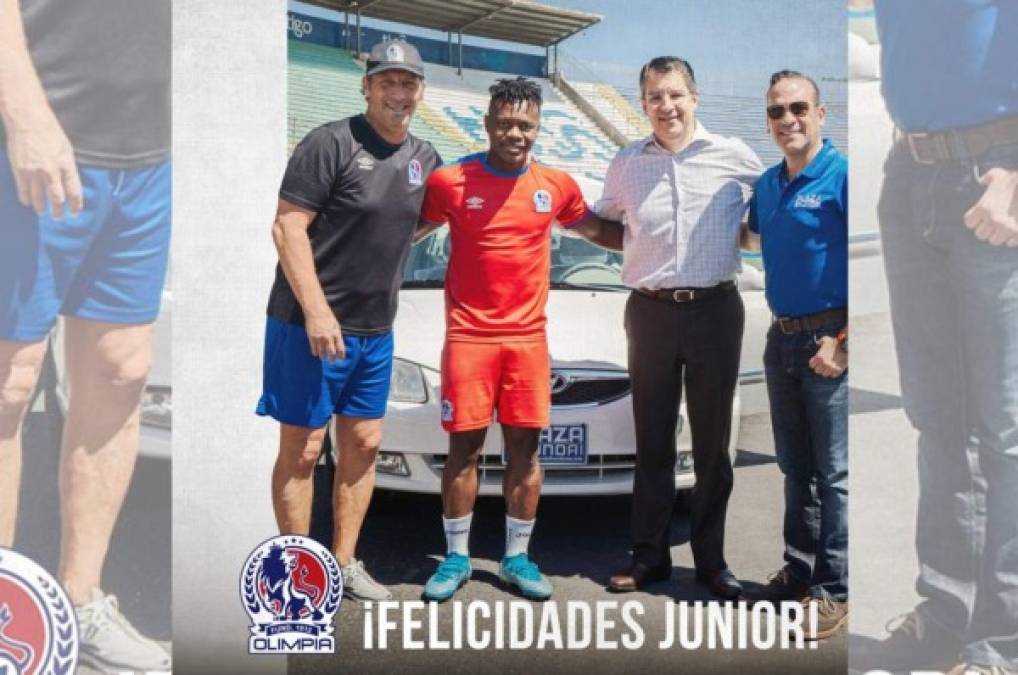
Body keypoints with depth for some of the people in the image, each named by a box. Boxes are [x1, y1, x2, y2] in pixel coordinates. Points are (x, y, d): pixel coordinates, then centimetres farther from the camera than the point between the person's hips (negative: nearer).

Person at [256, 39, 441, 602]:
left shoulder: (424, 157, 9)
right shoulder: (331, 143, -11)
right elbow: (287, 227, -15)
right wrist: (316, 310, -21)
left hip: (376, 331, 7)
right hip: (311, 325, -7)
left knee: (363, 445, 12)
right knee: (303, 448, 2)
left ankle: (344, 563, 26)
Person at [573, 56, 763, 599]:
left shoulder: (735, 157, 2)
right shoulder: (626, 165, 7)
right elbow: (608, 229, 20)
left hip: (715, 310, -1)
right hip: (651, 312, 1)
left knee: (712, 442, 6)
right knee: (652, 441, 7)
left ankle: (711, 559, 17)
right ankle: (649, 555, 17)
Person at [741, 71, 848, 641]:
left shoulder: (842, 176, -11)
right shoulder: (767, 183, 11)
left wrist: (843, 344, -19)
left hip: (829, 341, -7)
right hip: (781, 339, 7)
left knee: (833, 472, -2)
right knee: (795, 466, 15)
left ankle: (834, 590, 6)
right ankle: (799, 569, 26)